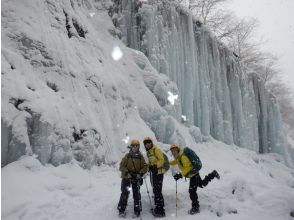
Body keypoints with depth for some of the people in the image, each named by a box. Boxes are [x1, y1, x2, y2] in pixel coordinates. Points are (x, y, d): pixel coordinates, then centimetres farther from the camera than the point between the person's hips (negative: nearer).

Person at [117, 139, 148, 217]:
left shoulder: (141, 157, 1)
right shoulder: (127, 156, -4)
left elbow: (145, 167, 0)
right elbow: (121, 166, -5)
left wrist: (140, 173, -16)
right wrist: (127, 173, -18)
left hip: (136, 178, 2)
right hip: (126, 177, -1)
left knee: (136, 194, 5)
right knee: (125, 193, -4)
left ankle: (137, 210, 19)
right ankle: (121, 210, 10)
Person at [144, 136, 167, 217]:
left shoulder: (156, 150, -11)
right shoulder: (148, 152, 14)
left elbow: (162, 160, -16)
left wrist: (156, 166, -26)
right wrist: (149, 166, 5)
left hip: (158, 172, -9)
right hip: (153, 172, 9)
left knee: (157, 191, -9)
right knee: (155, 190, 16)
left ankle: (161, 210, -2)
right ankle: (158, 207, 29)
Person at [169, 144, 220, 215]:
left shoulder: (183, 157, -27)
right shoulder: (178, 157, 3)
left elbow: (187, 168, -34)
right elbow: (176, 161, 24)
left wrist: (180, 175, -39)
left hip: (193, 174, -10)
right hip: (193, 174, 10)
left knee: (192, 191, -8)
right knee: (202, 184, 27)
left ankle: (195, 207, 4)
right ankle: (213, 174, 38)